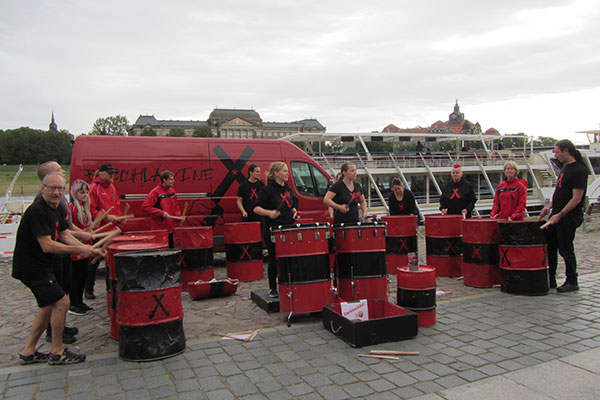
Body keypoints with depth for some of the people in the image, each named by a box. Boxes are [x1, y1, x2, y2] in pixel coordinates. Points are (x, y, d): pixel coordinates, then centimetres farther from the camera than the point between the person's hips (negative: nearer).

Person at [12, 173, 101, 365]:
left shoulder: (55, 210, 10)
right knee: (61, 302, -7)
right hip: (31, 268, -10)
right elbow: (47, 246, -26)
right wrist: (79, 249, -21)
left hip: (42, 266, 10)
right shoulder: (37, 212, -21)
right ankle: (57, 352, 7)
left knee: (49, 306, 16)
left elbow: (65, 235, 10)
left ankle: (28, 352, 26)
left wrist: (87, 248, -5)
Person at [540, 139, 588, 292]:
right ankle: (550, 280, 21)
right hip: (557, 214, 9)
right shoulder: (565, 167, 13)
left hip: (569, 217, -9)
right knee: (549, 245, 11)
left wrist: (560, 215, -21)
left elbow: (576, 198, -21)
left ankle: (572, 282, 14)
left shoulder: (579, 170, -16)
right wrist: (549, 206, 12)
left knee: (565, 249, -1)